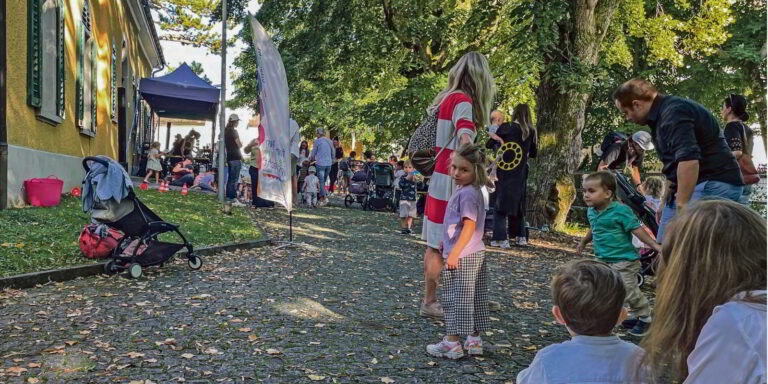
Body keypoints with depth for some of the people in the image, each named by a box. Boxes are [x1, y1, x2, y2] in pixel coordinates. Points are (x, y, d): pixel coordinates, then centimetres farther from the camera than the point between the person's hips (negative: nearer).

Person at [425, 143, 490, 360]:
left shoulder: (467, 193, -18)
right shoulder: (466, 190, 13)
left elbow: (470, 226, -24)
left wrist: (454, 252, -25)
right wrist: (447, 244, 29)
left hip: (462, 257, -10)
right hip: (475, 254, 10)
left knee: (456, 299, -3)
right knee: (474, 299, 14)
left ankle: (452, 344, 3)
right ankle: (474, 341, 24)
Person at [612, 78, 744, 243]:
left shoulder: (673, 113, -17)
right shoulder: (662, 114, 17)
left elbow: (688, 160, -30)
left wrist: (682, 205, -27)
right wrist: (666, 201, 29)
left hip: (714, 185, -11)